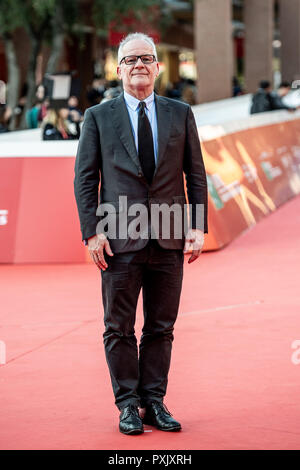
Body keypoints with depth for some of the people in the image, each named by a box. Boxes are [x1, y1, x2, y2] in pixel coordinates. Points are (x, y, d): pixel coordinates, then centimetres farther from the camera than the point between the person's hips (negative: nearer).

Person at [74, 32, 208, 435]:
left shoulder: (180, 114, 10)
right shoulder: (98, 117, 6)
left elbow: (196, 175, 10)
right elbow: (85, 179, 4)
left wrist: (198, 226, 0)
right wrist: (91, 232, -6)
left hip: (169, 238, 2)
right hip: (120, 239, -1)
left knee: (161, 328, 6)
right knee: (120, 328, 2)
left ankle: (154, 402, 14)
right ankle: (128, 405, 11)